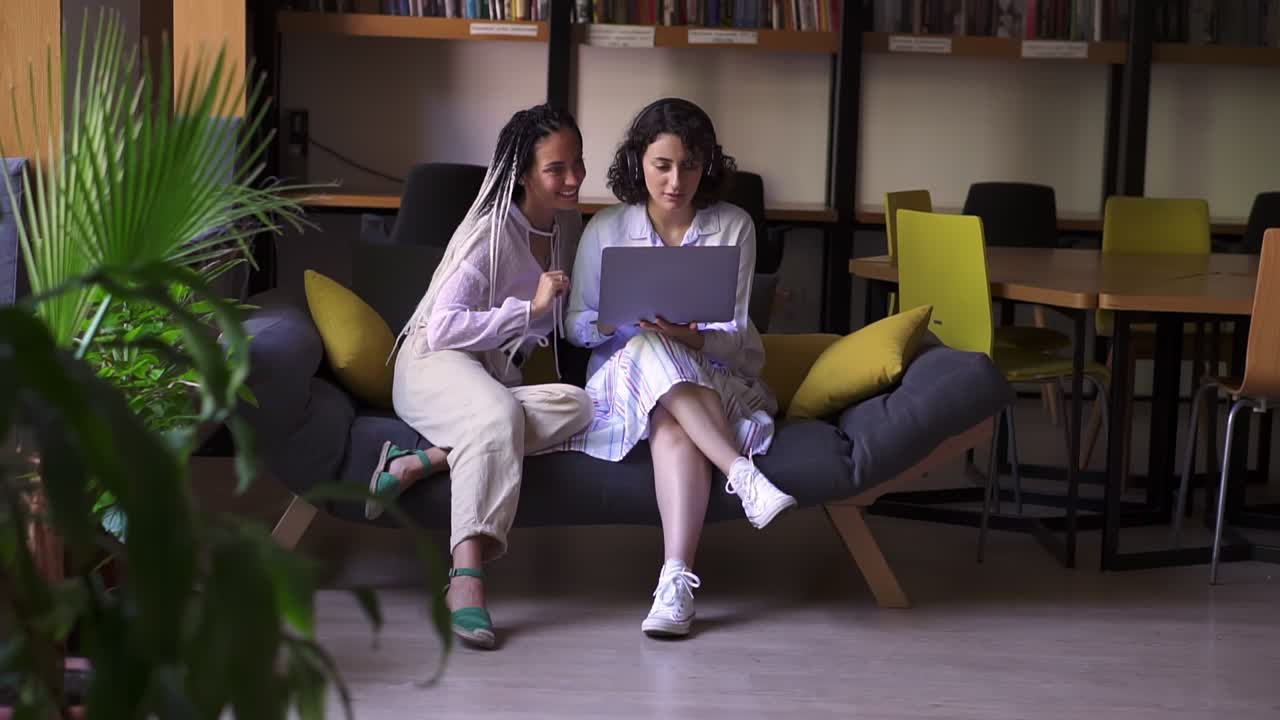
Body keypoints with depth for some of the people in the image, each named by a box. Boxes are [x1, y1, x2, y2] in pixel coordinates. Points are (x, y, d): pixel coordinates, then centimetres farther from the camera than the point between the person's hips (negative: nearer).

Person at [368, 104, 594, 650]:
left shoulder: (569, 224, 11)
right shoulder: (491, 233, -12)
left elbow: (562, 323, 25)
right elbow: (443, 327, -20)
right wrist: (529, 309, -25)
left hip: (499, 374, 6)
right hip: (437, 363, -6)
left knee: (579, 406, -28)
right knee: (498, 413, -41)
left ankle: (422, 462, -32)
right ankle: (466, 578, -50)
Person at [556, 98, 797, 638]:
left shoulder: (734, 227, 2)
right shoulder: (605, 229, 5)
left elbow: (735, 338, -2)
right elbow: (575, 326, 7)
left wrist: (692, 336, -26)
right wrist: (618, 319, -16)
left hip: (714, 378, -1)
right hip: (623, 378, 1)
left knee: (673, 426, -38)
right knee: (647, 346, -37)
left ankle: (677, 579, -50)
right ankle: (742, 474, -42)